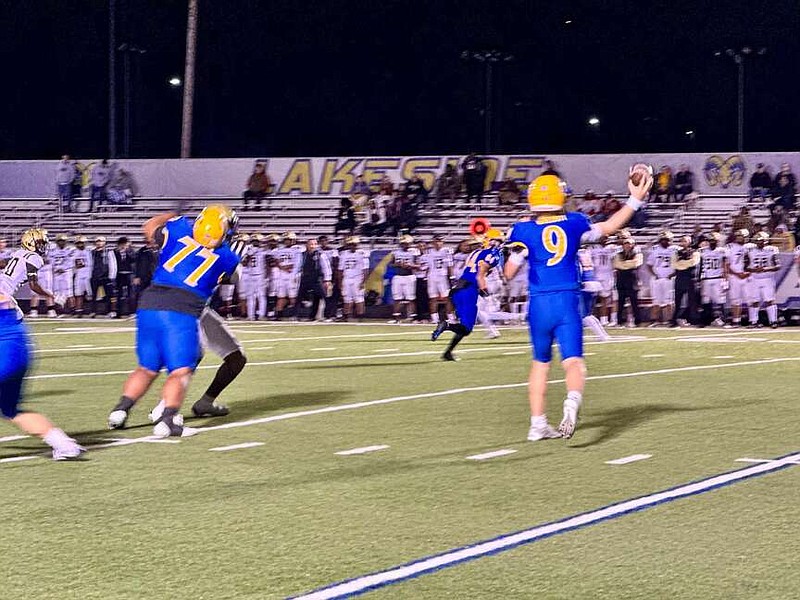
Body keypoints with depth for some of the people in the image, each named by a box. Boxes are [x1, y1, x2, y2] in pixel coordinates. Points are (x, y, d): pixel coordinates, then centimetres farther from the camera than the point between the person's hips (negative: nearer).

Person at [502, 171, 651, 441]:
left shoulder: (525, 230, -3)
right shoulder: (574, 223, 3)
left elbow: (509, 273, 0)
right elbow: (608, 228, 17)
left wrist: (512, 252, 20)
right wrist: (635, 200, 23)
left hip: (539, 304, 0)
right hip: (568, 301, 0)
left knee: (540, 363, 17)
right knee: (573, 362, -6)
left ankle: (537, 424, 21)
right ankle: (572, 401, -38)